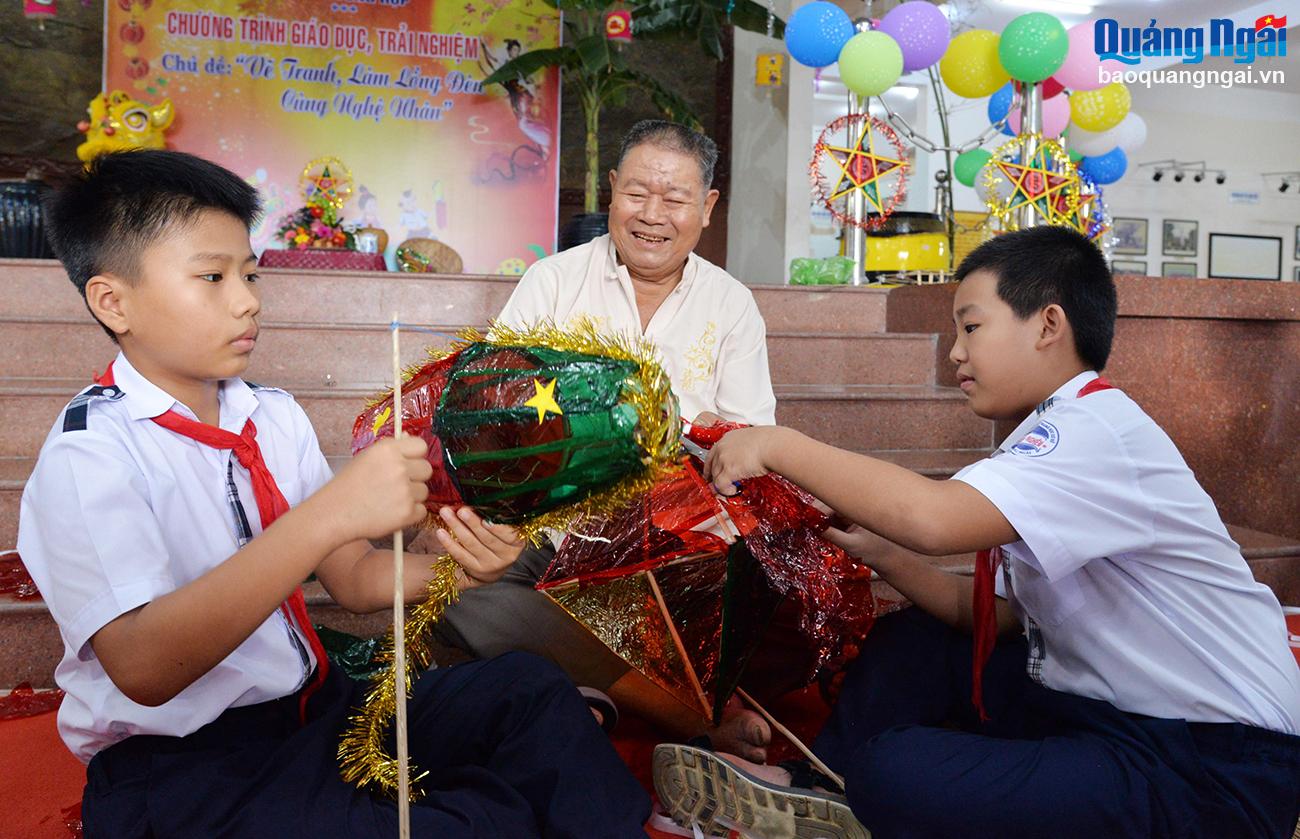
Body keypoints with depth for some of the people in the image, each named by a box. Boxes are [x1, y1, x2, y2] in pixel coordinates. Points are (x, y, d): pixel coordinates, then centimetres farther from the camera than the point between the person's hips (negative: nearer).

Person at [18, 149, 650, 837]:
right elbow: (144, 668, -28)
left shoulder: (274, 416, 6)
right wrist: (328, 514, -36)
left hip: (317, 707, 7)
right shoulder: (88, 451, -14)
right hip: (179, 767, -6)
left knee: (528, 688, -11)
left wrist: (449, 569, -15)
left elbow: (351, 579, 6)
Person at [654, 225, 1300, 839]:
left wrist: (779, 444, -25)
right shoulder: (1052, 439, 11)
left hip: (1216, 767, -10)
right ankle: (817, 785, 12)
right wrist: (872, 548, -4)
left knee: (894, 775, -24)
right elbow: (989, 611, 9)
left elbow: (933, 519, -38)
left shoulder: (1097, 428, -21)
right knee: (911, 642, 9)